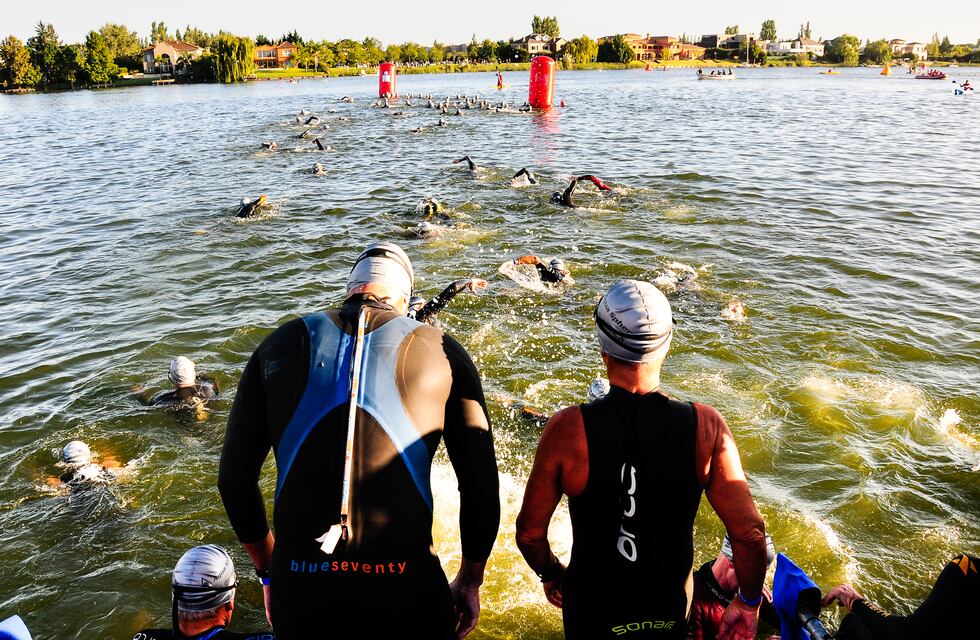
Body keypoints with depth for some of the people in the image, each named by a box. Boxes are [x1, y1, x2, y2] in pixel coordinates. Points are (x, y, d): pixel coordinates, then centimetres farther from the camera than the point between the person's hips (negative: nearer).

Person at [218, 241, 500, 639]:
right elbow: (481, 487, 0)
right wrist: (469, 583, 14)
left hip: (296, 584, 2)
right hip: (404, 589, -1)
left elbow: (234, 479, 9)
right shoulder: (440, 352, 0)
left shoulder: (281, 344, 6)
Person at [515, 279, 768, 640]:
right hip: (671, 611, 2)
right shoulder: (707, 427, -20)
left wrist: (551, 575, 7)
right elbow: (750, 533, -16)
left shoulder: (568, 429, -24)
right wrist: (748, 604, 3)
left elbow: (529, 533, -14)